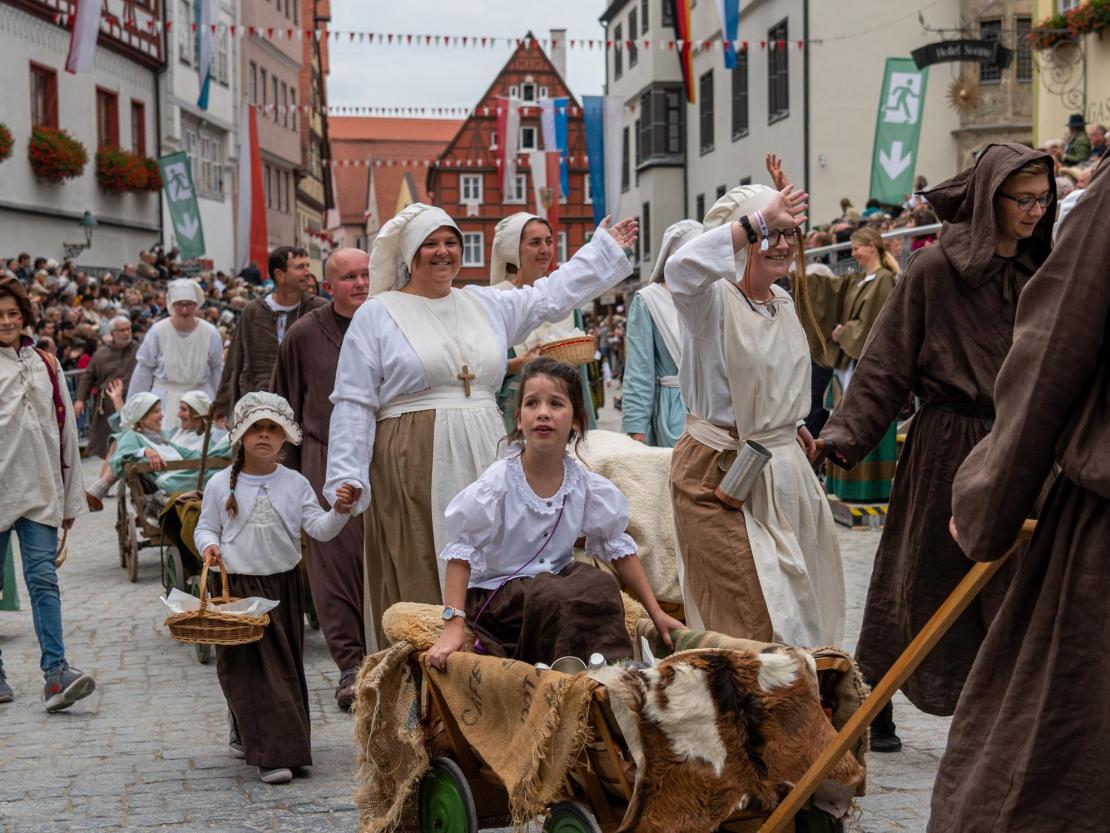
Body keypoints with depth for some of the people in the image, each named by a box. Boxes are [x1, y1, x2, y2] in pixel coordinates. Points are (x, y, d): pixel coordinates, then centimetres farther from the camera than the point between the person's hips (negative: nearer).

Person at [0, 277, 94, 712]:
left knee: (43, 578, -6)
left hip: (39, 492, 2)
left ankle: (56, 673, -13)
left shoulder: (45, 364, 11)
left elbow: (65, 431, 14)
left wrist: (71, 497, 13)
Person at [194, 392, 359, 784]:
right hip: (238, 586, -3)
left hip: (283, 584, 3)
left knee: (285, 666, 9)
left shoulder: (295, 484, 3)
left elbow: (319, 528, -2)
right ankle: (273, 753, -11)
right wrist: (209, 546, -14)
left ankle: (246, 734, 29)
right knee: (251, 667, -9)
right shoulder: (221, 484, 0)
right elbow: (205, 527, 8)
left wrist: (340, 511, -21)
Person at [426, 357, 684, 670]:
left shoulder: (584, 483, -3)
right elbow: (461, 551, -16)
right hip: (496, 594, -4)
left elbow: (617, 545, 7)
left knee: (599, 584, -26)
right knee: (559, 599, -32)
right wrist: (453, 626, -25)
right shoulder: (498, 482, -16)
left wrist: (657, 613, 6)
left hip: (554, 580, 4)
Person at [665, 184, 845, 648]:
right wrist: (759, 220, -39)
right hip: (720, 473, -8)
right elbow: (680, 268, -41)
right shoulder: (713, 299, -16)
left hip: (784, 466, 8)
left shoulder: (784, 301, 11)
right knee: (753, 615, -6)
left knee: (798, 603, 16)